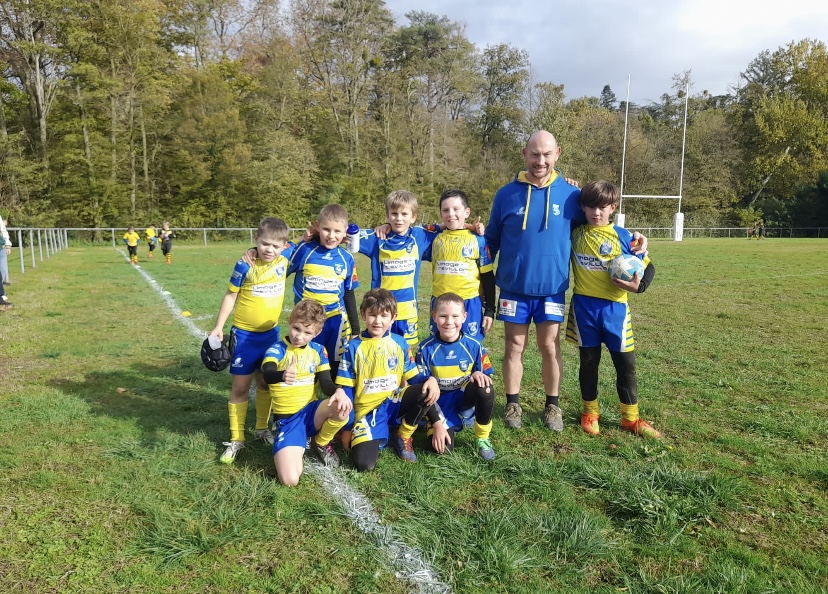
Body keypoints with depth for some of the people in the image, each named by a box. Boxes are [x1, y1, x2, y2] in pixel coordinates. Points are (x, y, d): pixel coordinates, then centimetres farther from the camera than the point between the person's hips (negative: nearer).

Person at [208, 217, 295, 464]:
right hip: (244, 334, -3)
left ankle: (262, 428, 35)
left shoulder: (285, 257, -9)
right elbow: (231, 295, -5)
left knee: (265, 382, 17)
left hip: (271, 333, 4)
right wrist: (218, 327, -4)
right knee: (240, 386, 4)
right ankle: (236, 439, 15)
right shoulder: (245, 265, -18)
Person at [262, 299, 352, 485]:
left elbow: (325, 382, -1)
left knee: (342, 407, -32)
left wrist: (338, 391, -26)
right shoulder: (277, 349, -11)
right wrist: (282, 375, -56)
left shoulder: (318, 350, 4)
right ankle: (298, 447, 14)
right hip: (287, 419, -3)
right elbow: (267, 375, -31)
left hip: (311, 412, 4)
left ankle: (321, 443, 2)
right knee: (290, 480, -22)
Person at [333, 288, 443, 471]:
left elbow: (414, 377, 6)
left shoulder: (400, 344, 4)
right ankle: (378, 435, 9)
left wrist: (431, 380, -19)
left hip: (394, 403, 3)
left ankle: (403, 437, -3)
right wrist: (346, 427, -3)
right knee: (363, 464, -27)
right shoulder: (354, 347, -3)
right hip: (367, 410, -3)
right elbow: (345, 389, -1)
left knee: (428, 390, -27)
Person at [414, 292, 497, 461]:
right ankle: (450, 426, 16)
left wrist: (479, 374, -24)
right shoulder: (426, 348, -11)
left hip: (466, 398, 1)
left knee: (485, 387, -33)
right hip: (441, 404, 0)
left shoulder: (474, 345, -8)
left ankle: (482, 438, -9)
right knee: (442, 448, -22)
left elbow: (487, 376, 2)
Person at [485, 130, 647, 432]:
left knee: (550, 348, 7)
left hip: (552, 288, 0)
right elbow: (491, 240, 7)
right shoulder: (506, 194, -2)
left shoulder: (570, 194, -1)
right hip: (514, 288, 0)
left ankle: (552, 405, 23)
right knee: (514, 347, 8)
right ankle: (512, 403, 23)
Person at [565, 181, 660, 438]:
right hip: (584, 306, 0)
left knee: (626, 363, 7)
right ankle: (589, 413, 27)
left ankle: (631, 418, 21)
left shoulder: (623, 236, -2)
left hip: (614, 307, 0)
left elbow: (648, 267, 2)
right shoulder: (575, 233, 2)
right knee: (589, 361, 11)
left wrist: (639, 285, -18)